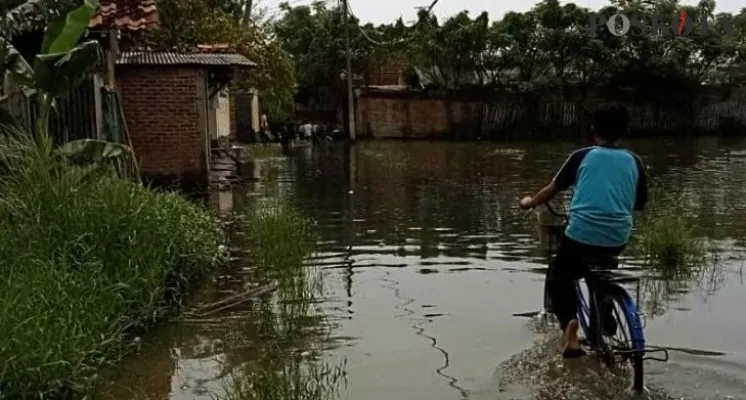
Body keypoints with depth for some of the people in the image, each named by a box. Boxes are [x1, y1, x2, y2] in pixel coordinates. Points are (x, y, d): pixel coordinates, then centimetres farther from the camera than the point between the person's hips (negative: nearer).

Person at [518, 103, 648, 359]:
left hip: (581, 235, -3)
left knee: (558, 277, 18)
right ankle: (606, 319, 29)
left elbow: (553, 189, 9)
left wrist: (530, 202, 27)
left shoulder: (583, 156, 5)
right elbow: (640, 205, 18)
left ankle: (568, 322, -7)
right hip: (618, 238, 3)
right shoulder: (633, 162, 10)